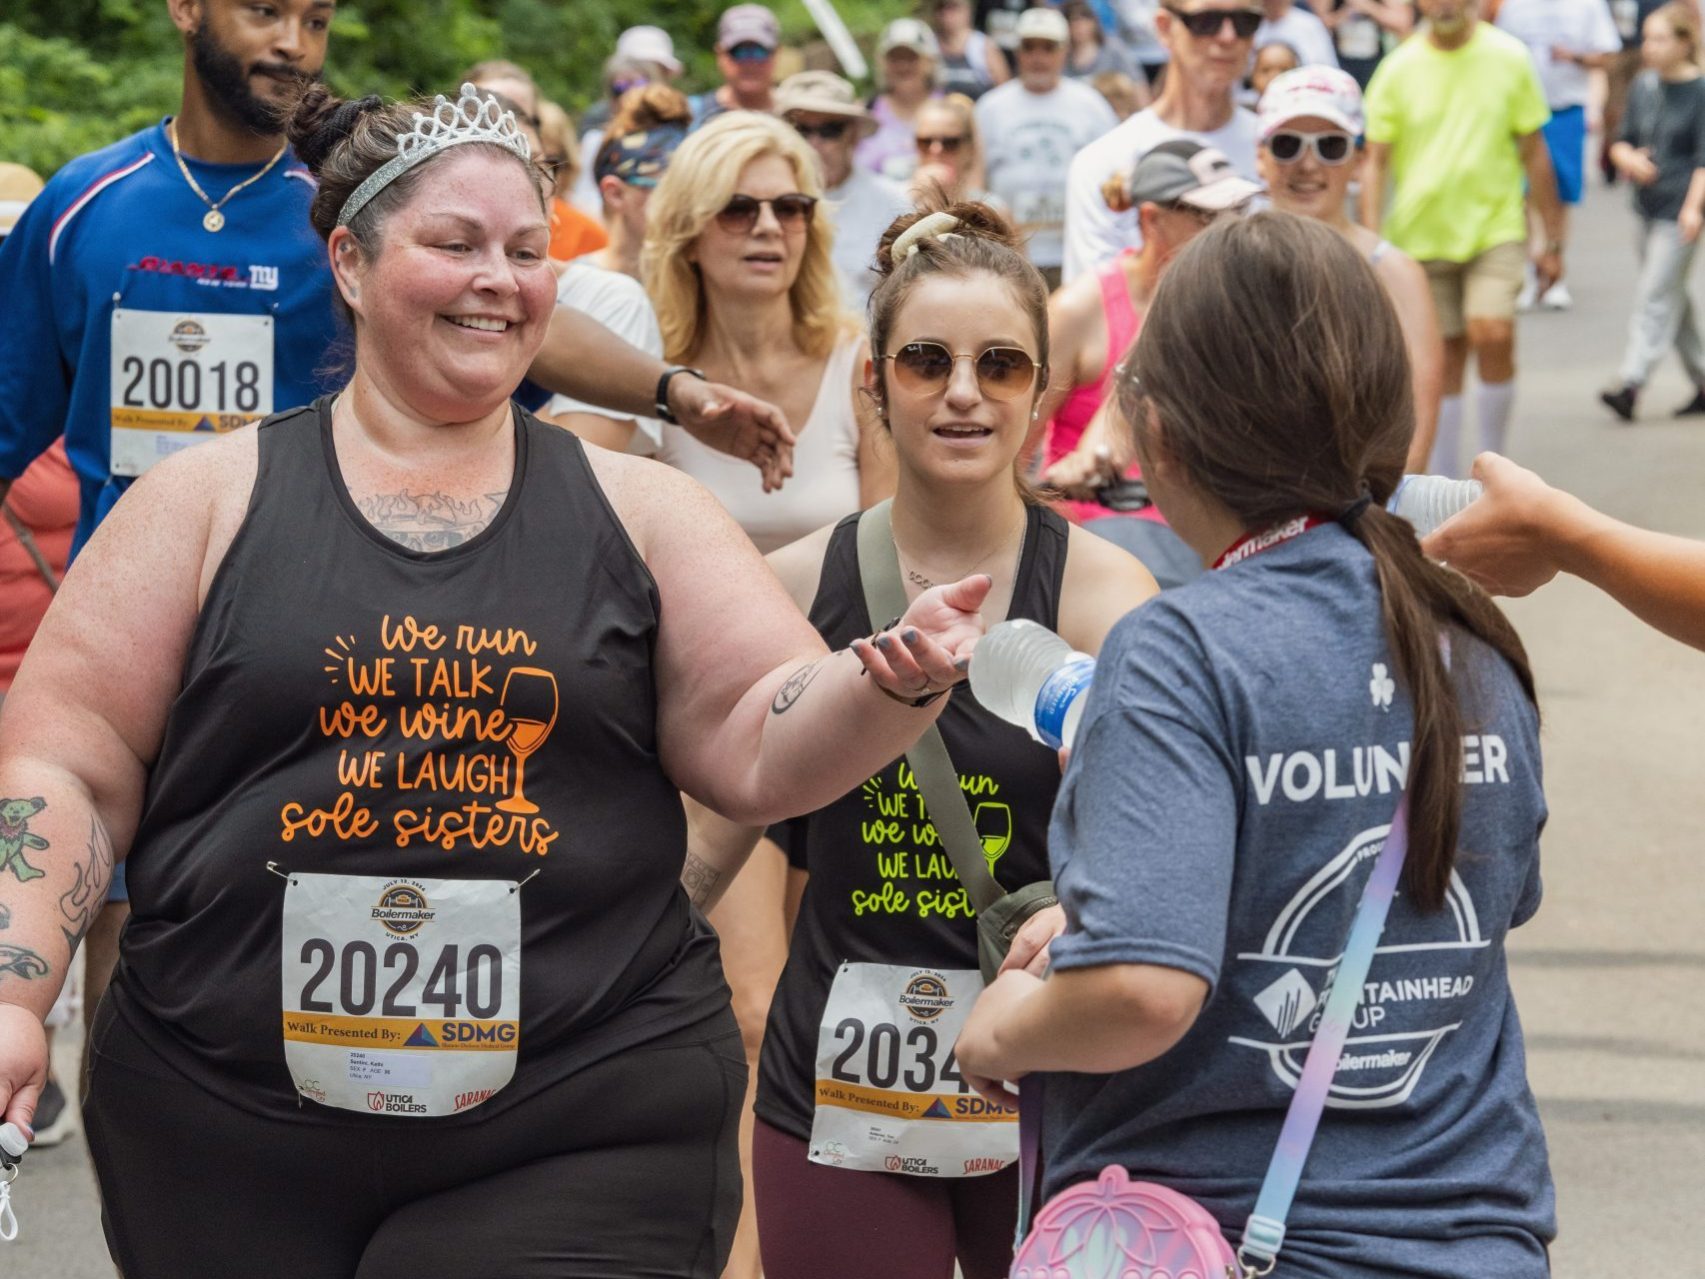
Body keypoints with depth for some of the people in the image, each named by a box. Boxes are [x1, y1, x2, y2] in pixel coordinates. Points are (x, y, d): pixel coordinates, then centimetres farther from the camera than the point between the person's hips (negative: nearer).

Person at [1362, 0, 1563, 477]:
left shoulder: (1509, 57, -1)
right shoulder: (1398, 69, -1)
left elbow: (1533, 152, 5)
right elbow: (1375, 162, 1)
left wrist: (1553, 240, 7)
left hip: (1496, 226, -1)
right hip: (1420, 235, 1)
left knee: (1493, 335, -20)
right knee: (1444, 356, 7)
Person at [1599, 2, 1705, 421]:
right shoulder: (1644, 89, 10)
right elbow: (1621, 142, 15)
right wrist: (1629, 158, -8)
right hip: (1648, 206, 7)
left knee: (1656, 295, -10)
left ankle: (1630, 384, -14)